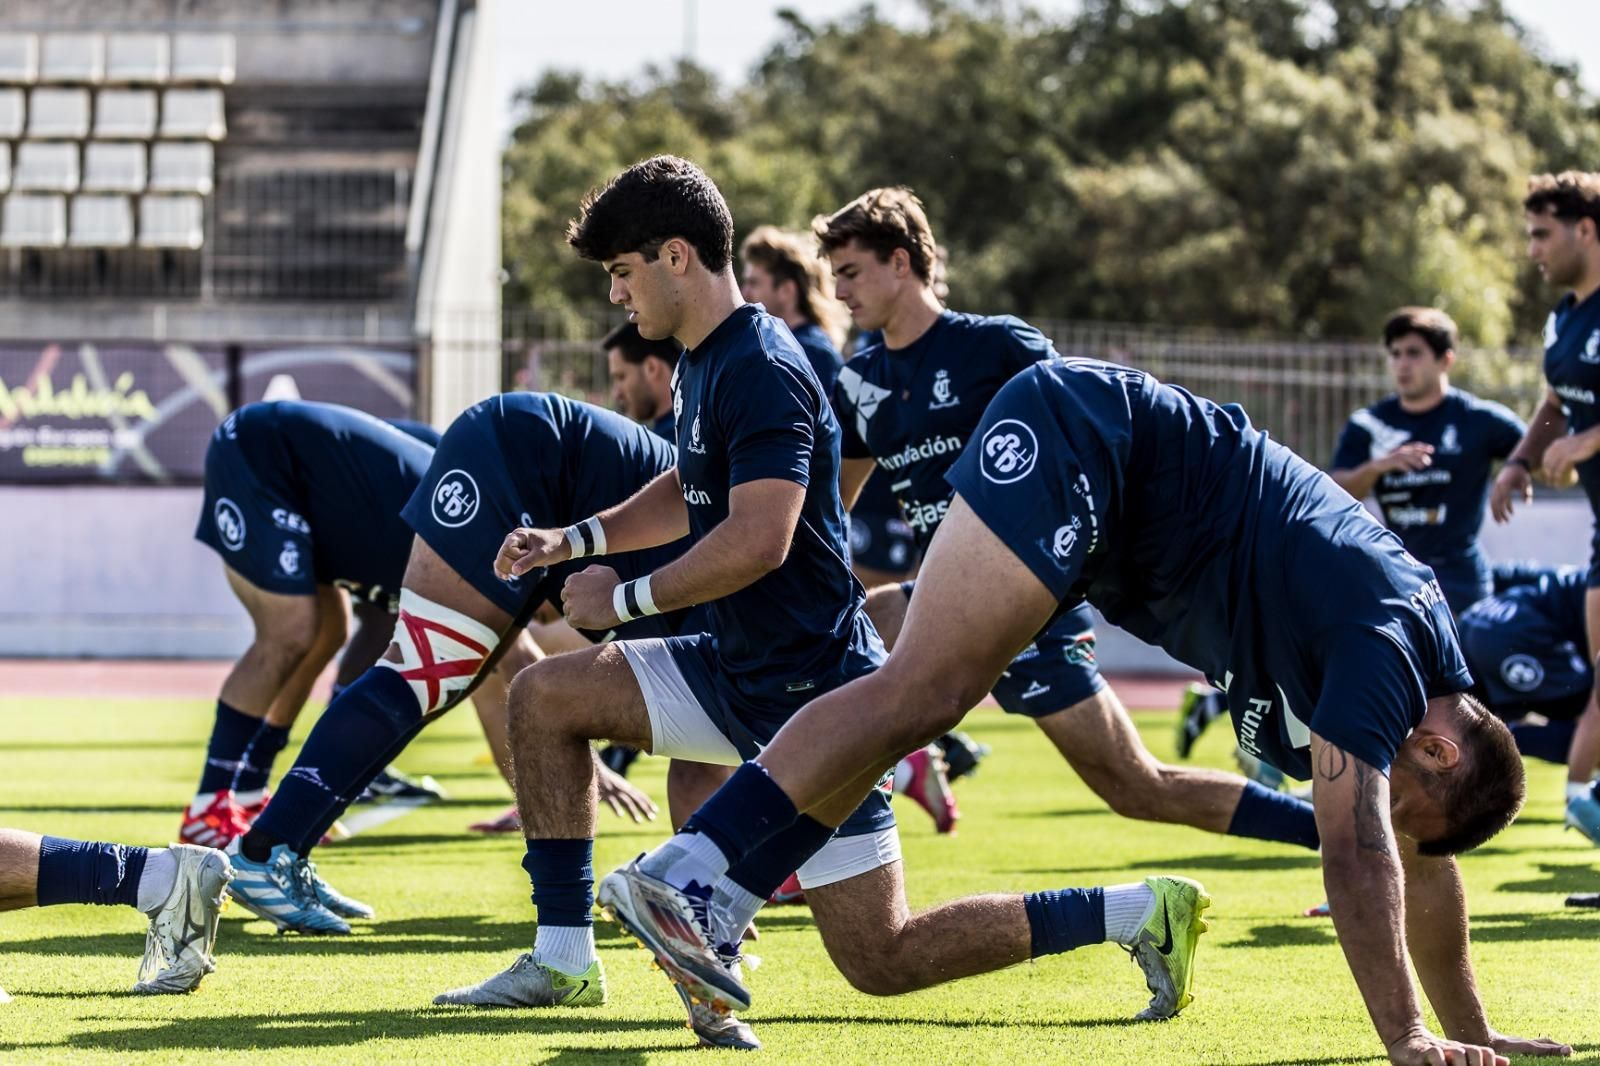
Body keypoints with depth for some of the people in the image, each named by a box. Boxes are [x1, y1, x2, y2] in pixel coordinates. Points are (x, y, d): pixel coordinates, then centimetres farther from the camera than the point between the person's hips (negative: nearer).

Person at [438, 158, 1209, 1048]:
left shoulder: (760, 369, -20)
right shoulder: (705, 363, 11)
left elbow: (757, 541, -29)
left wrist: (629, 598, -18)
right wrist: (574, 539, 16)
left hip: (814, 691, -10)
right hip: (739, 671, 10)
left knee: (883, 961, -7)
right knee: (545, 697, 7)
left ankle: (1140, 912, 1)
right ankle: (563, 961, 8)